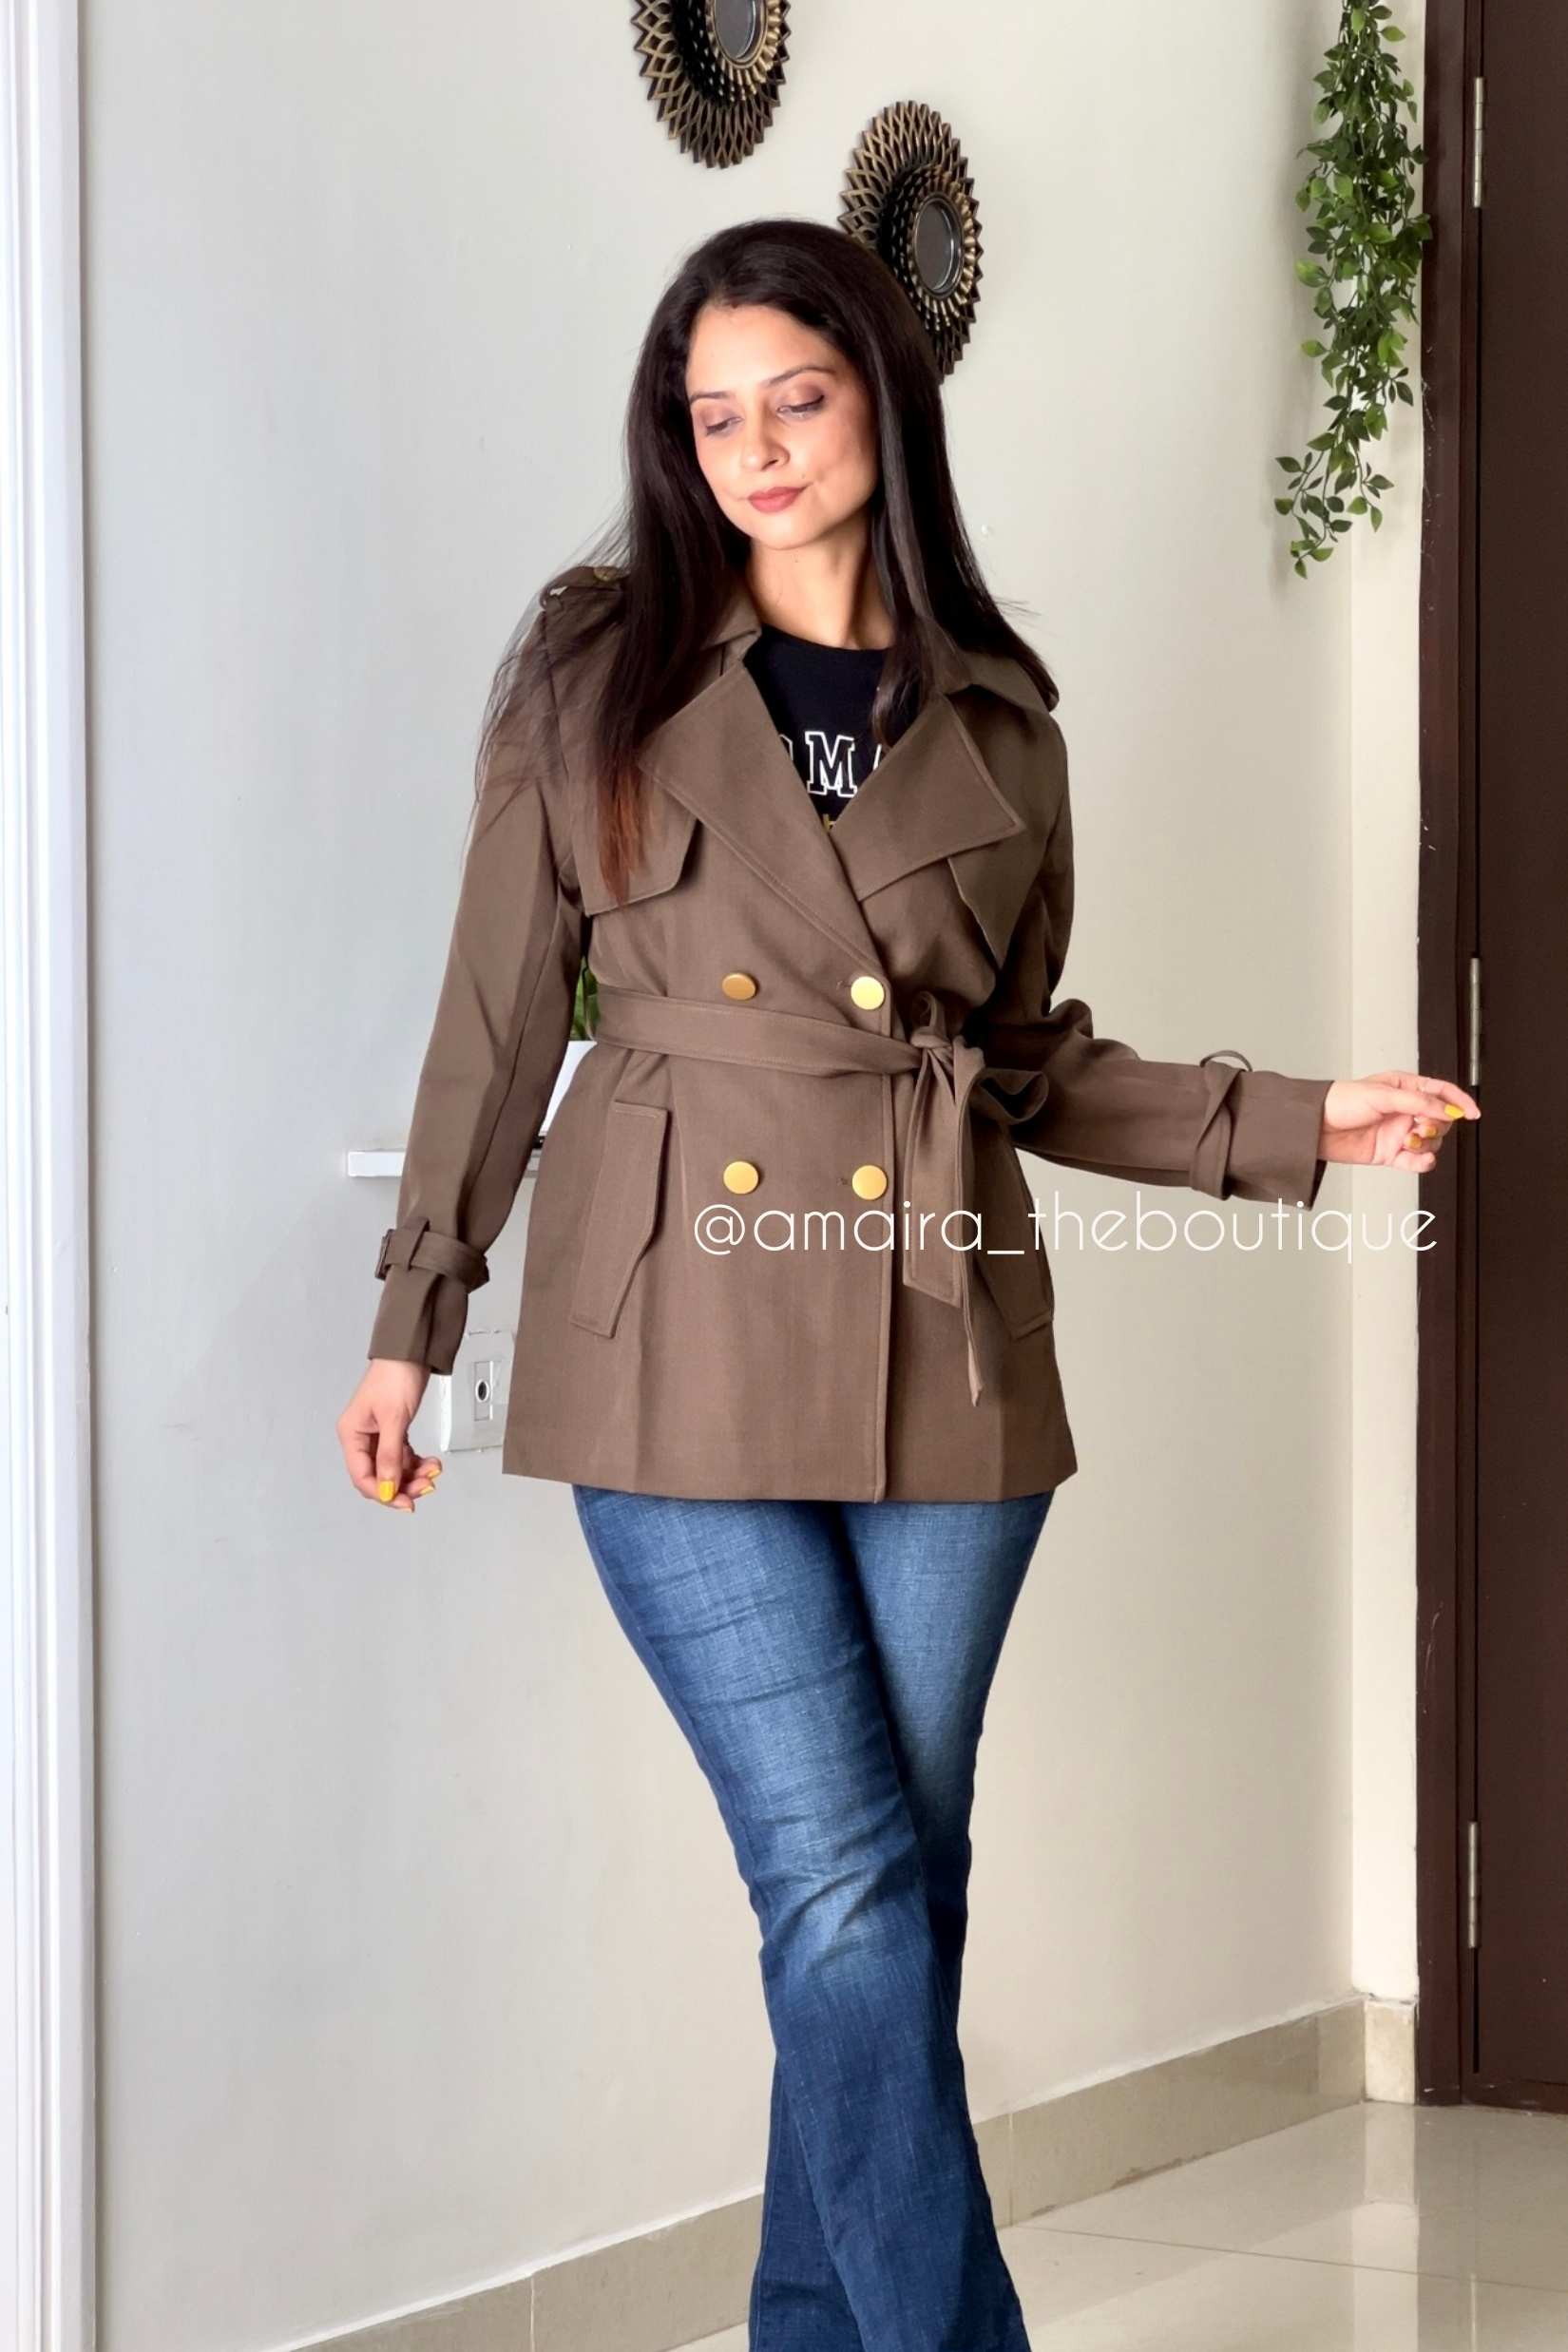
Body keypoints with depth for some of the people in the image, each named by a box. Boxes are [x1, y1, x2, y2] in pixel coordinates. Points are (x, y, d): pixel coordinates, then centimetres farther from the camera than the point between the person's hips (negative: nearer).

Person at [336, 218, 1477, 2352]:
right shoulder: (595, 677, 4)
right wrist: (414, 1321, 5)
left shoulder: (994, 713, 11)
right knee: (849, 1895, -9)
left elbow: (1030, 1059, 15)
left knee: (896, 1899, 6)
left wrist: (1292, 1125, 5)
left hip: (943, 1353, 3)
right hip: (686, 1353, -3)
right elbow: (499, 1018, 6)